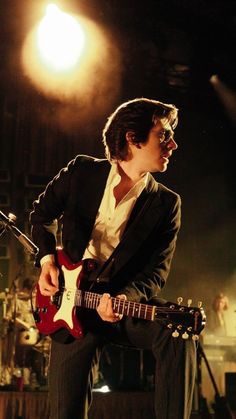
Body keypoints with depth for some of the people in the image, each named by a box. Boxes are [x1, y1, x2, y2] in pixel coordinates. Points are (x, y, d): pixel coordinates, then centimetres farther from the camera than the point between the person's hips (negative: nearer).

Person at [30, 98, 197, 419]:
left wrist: (123, 299, -26)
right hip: (71, 302, 0)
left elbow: (156, 272, -7)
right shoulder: (81, 172, -2)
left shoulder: (166, 204, -4)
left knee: (179, 336, -31)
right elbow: (42, 215, 13)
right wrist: (47, 259, -3)